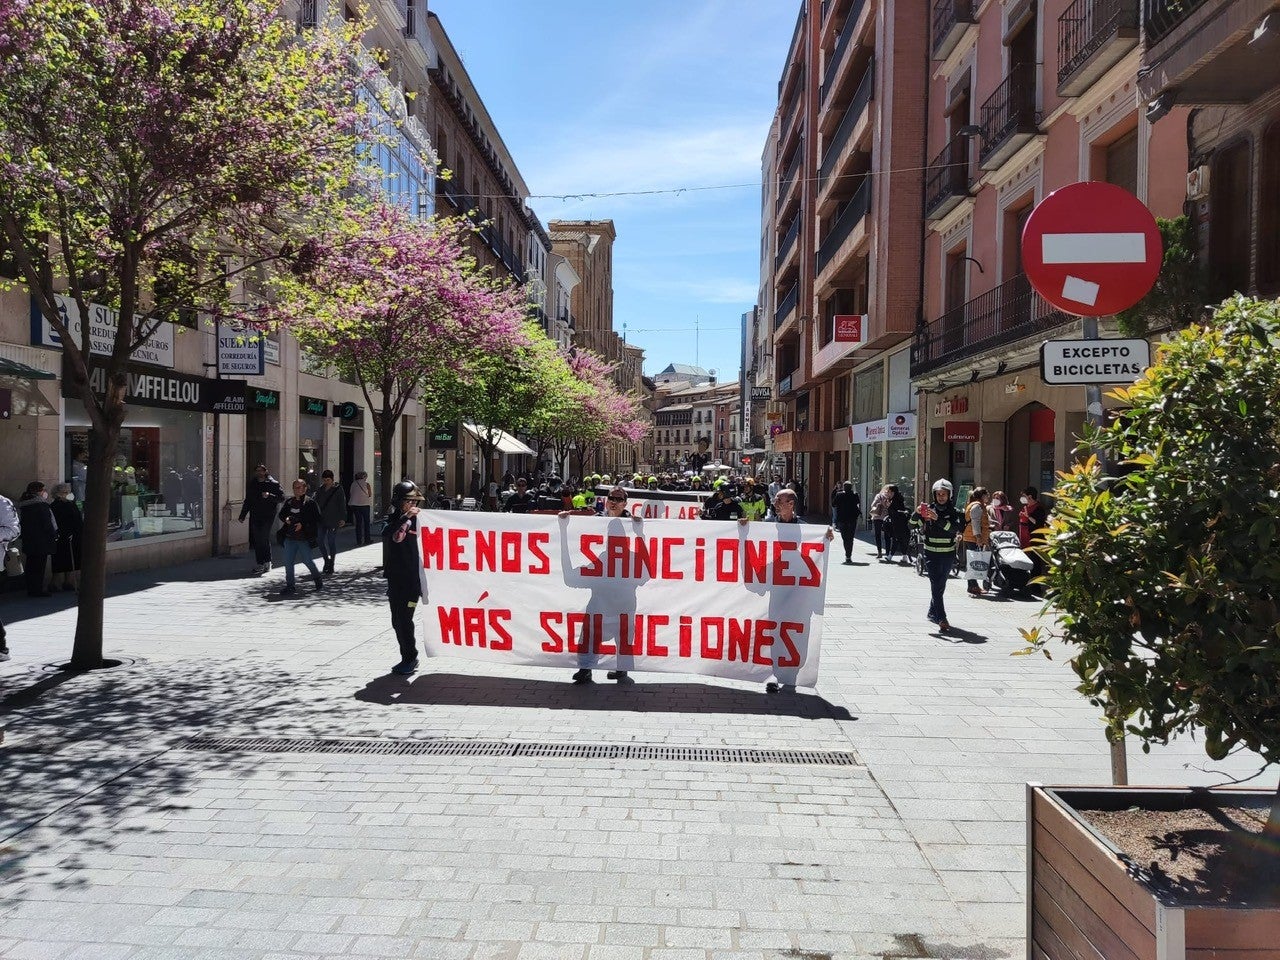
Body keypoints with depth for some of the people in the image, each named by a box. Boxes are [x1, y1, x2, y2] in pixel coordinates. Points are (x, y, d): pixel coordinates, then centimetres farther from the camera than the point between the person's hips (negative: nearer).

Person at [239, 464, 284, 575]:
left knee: (264, 538, -9)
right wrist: (242, 515, 19)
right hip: (255, 516, 5)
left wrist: (269, 495, -20)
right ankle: (260, 563, 9)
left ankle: (267, 562, 2)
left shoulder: (273, 484, 0)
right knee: (256, 540, 2)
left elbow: (281, 497, -5)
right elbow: (247, 501, 21)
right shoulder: (251, 484, 15)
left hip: (268, 516, -4)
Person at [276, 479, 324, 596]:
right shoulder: (289, 502, 10)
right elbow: (281, 514, 19)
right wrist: (286, 519, -3)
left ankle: (318, 580, 24)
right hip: (290, 537, 5)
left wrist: (303, 524, -18)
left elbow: (316, 519, -9)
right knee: (288, 562, 4)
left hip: (304, 538, -5)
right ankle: (289, 586, 14)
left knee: (307, 560, 1)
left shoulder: (310, 503, -6)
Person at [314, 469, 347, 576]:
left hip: (333, 521, -4)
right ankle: (326, 560, 25)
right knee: (320, 541, 2)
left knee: (331, 542, -1)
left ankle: (331, 566, 9)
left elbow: (342, 505, -7)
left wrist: (343, 518, -15)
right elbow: (316, 504, 15)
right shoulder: (320, 490, 10)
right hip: (321, 520, 5)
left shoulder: (338, 490, -3)